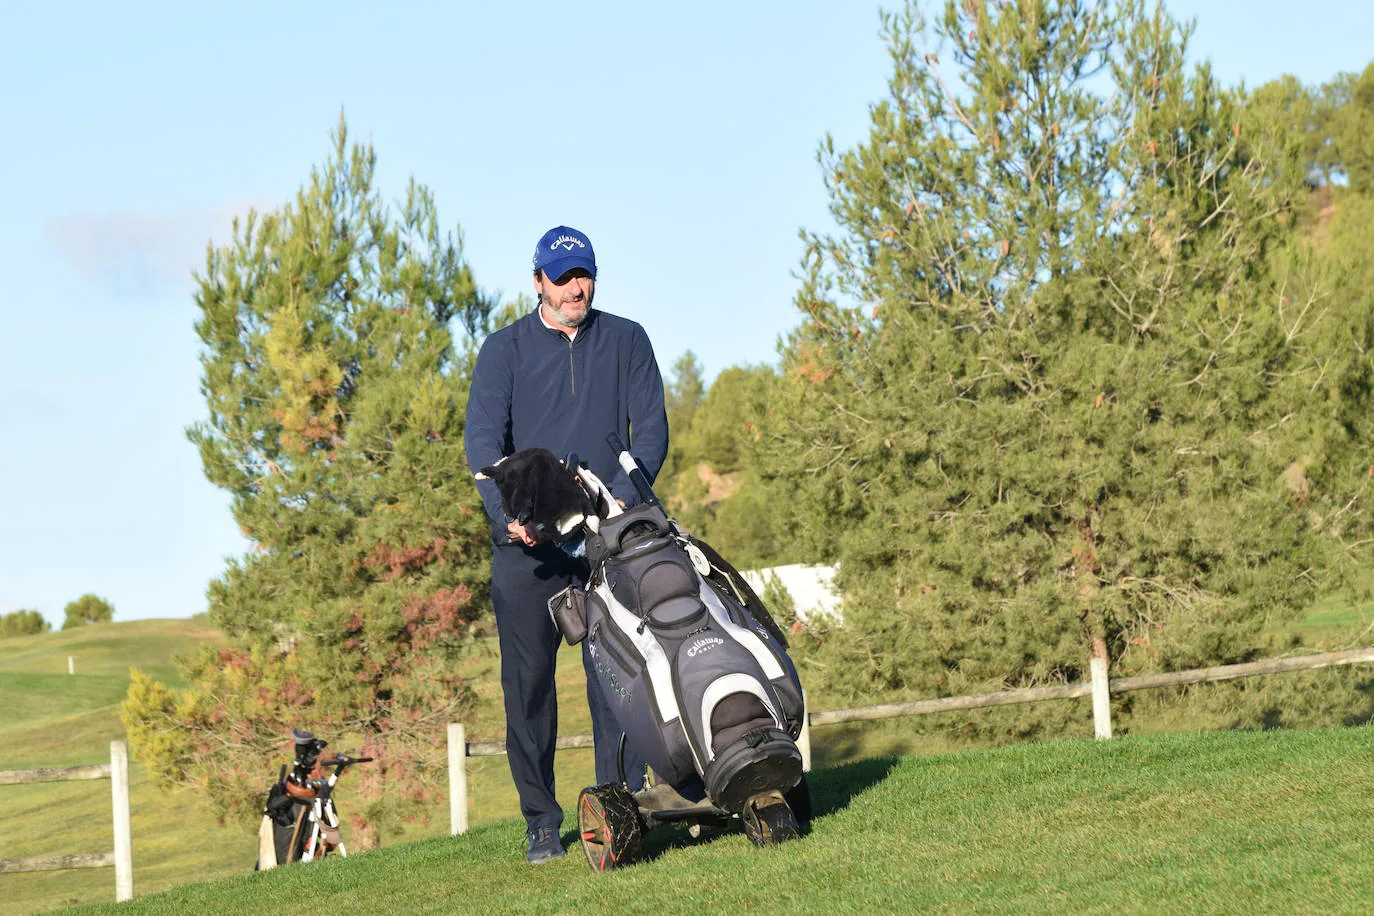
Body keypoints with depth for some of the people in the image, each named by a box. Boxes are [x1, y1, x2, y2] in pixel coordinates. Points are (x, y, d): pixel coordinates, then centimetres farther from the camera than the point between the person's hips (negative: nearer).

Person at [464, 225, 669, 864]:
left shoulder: (626, 341, 10)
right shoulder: (505, 349, 6)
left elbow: (651, 427, 3)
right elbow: (483, 437, -4)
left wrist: (624, 493, -15)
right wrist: (507, 510, -22)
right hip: (527, 545, 0)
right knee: (528, 683, 0)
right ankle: (541, 823, 6)